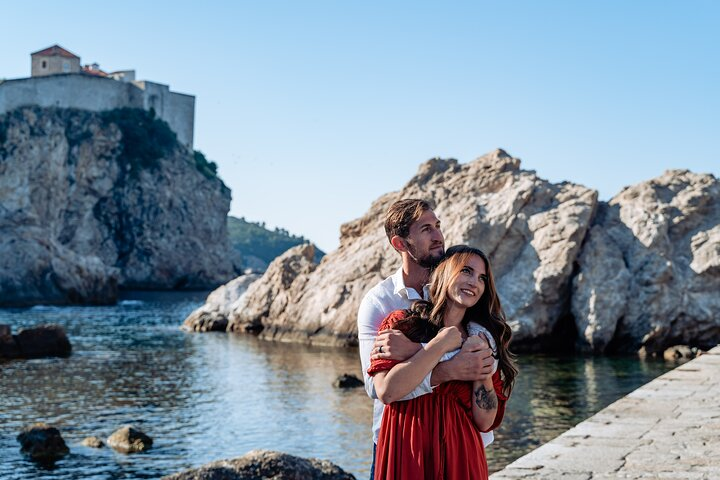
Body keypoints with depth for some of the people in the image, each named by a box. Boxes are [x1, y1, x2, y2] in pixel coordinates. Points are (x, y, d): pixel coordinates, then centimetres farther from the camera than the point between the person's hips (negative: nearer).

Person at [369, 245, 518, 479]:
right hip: (407, 457, -3)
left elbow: (485, 422, 1)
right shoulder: (401, 323, -3)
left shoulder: (481, 340, 7)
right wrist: (441, 344, -15)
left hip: (461, 459, 3)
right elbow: (386, 391, -19)